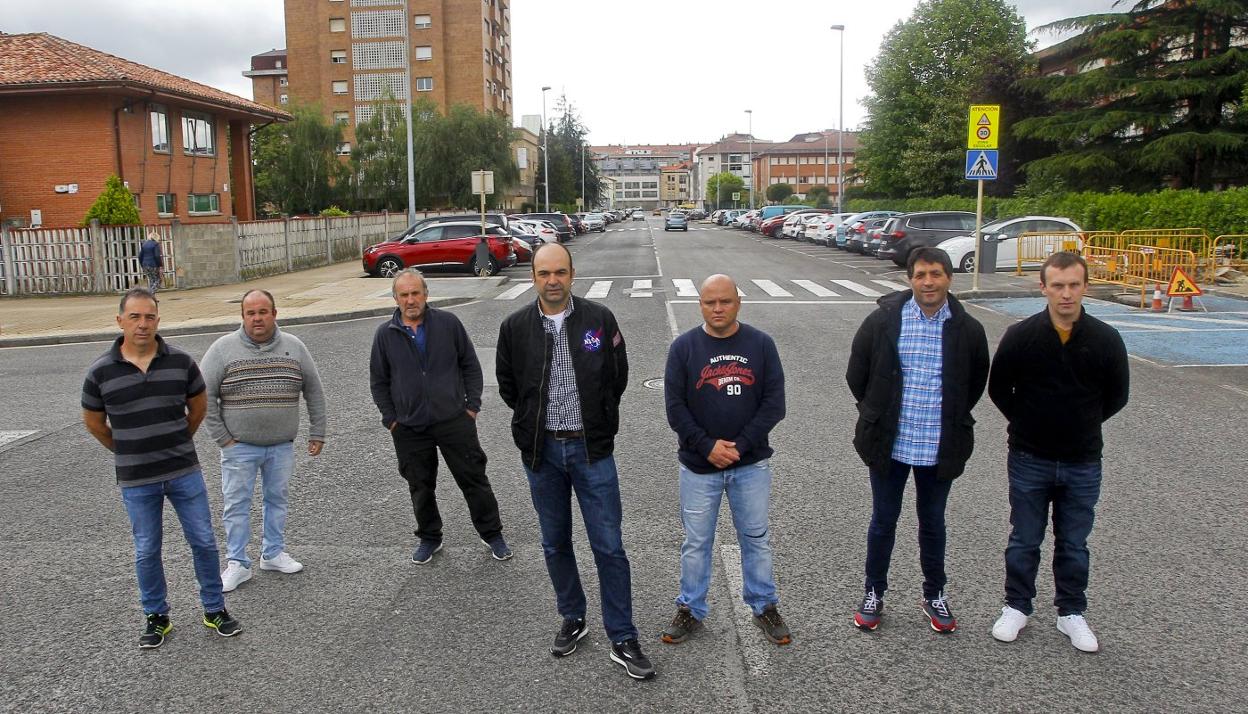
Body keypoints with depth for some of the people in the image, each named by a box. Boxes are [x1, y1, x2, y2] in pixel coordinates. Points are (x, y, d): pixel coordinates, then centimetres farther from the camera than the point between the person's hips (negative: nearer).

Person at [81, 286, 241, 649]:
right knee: (147, 552, 11)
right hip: (137, 480, -1)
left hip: (185, 471, 1)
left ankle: (215, 610, 22)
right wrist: (126, 451, 12)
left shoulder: (180, 361, -5)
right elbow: (93, 421, 8)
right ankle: (156, 618, 28)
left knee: (203, 541, 7)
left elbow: (198, 405, 11)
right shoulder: (101, 371, -7)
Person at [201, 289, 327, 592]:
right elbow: (204, 395, -4)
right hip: (239, 446, -2)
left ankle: (273, 553, 29)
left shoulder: (294, 347, 2)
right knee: (236, 504, 4)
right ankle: (237, 564, 16)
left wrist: (317, 432, 7)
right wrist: (222, 438, -7)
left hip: (282, 446, 2)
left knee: (278, 499, 13)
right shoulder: (223, 348, -6)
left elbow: (314, 391, 9)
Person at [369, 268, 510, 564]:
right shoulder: (385, 334, 1)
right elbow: (378, 382, 9)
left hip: (454, 420, -1)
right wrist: (390, 419, 3)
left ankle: (492, 533, 22)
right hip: (409, 428, 1)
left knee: (474, 478, 6)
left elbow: (470, 365, 5)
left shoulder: (448, 323, -2)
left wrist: (472, 405, -1)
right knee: (420, 487, 12)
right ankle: (429, 538, 31)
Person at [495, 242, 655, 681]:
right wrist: (536, 421, 8)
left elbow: (618, 377, 6)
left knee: (609, 546, 0)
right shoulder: (515, 327, -2)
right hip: (541, 451, 2)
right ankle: (573, 620, 35)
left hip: (591, 449, -2)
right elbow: (507, 384, 11)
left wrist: (598, 424, 6)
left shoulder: (600, 319, -5)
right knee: (555, 544, 15)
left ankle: (623, 640, 12)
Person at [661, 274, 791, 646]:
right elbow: (675, 407, -5)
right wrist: (708, 446, -14)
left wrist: (740, 445, -13)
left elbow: (774, 403, -5)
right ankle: (690, 610, 26)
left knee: (756, 538, 12)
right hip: (698, 466, 0)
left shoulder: (761, 344, -2)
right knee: (696, 542, 11)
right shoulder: (683, 347, -3)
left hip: (751, 464, 1)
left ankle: (765, 607, 29)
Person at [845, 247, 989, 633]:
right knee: (883, 521, 13)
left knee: (933, 524, 17)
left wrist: (951, 420, 12)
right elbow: (856, 374, 3)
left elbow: (976, 383, 12)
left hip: (940, 448, 1)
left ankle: (935, 595, 35)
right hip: (889, 444, -1)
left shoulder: (968, 329, -3)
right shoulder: (883, 320, -8)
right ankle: (873, 593, 29)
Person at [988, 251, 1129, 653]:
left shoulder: (1106, 340, -8)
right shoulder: (1020, 336, -11)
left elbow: (1117, 396, 6)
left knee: (1074, 544, 14)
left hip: (1083, 463, 1)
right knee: (1024, 540, 12)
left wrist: (1081, 425, 7)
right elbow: (998, 389, 2)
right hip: (1029, 460, -1)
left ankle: (1071, 613, 31)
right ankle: (1016, 607, 28)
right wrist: (1028, 424, 4)